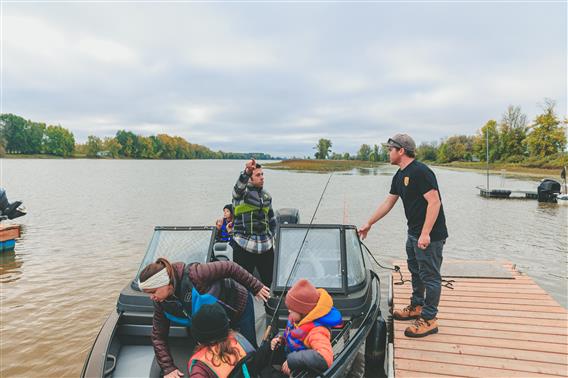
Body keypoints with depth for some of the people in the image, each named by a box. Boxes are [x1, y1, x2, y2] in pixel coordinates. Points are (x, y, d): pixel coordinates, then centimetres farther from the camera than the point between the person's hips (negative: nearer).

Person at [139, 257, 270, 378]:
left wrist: (256, 287, -21)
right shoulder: (162, 303, -18)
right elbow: (158, 336, -9)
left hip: (238, 303, -5)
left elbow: (229, 267, -30)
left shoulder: (193, 275, -39)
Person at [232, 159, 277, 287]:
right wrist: (246, 172, -49)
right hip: (244, 246, -5)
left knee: (270, 281, 10)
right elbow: (239, 186, -30)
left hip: (266, 246, 5)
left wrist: (271, 236, 15)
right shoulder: (242, 192, -4)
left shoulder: (267, 196, 14)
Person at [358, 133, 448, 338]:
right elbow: (388, 203, 17)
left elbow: (434, 202, -24)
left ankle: (429, 320, 10)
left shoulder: (421, 172, -20)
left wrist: (425, 234, -28)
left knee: (430, 276, 0)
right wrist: (369, 224, 19)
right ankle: (416, 307, 37)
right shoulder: (399, 176, 10)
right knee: (416, 271, 20)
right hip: (414, 233, 10)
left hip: (430, 235, -10)